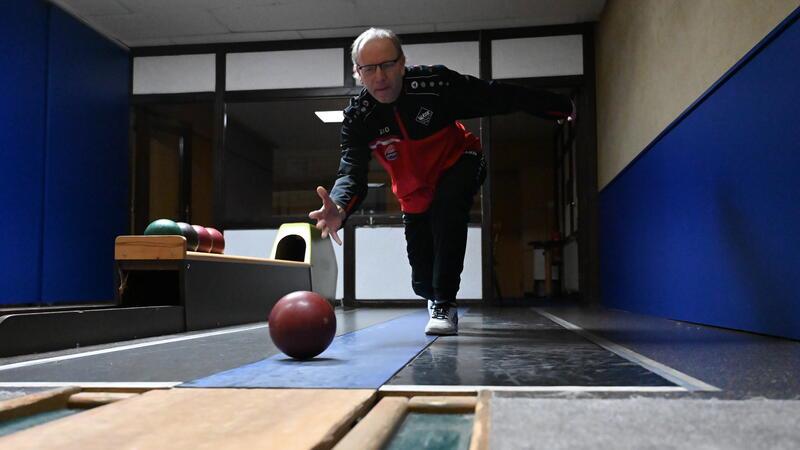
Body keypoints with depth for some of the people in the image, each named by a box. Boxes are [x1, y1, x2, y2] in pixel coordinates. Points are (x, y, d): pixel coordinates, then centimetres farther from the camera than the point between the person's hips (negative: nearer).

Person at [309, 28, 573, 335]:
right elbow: (352, 172, -34)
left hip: (459, 163, -2)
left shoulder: (434, 83, -28)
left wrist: (560, 107, -11)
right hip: (414, 192, 2)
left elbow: (499, 97, -20)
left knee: (446, 209, -37)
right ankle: (436, 297, 44)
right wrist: (339, 209, -57)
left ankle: (444, 304, -24)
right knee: (422, 280, 4)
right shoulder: (357, 118, -23)